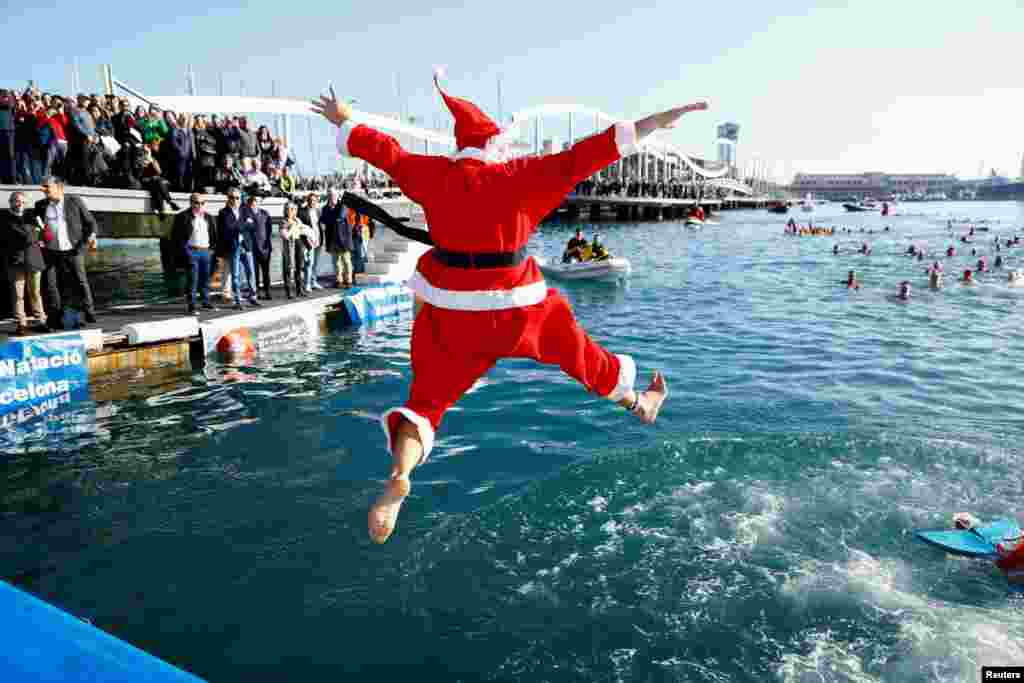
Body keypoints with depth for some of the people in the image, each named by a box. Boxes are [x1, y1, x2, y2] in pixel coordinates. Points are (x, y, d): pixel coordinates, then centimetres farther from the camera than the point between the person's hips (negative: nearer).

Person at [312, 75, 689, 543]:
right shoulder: (519, 176, -7)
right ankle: (639, 405, 45)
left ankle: (398, 478, -18)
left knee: (428, 398, 9)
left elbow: (381, 149, 12)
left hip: (450, 311, 1)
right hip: (517, 308, -1)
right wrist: (659, 120, -8)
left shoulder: (435, 175, 0)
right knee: (578, 351, 23)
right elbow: (583, 157, -11)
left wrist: (344, 121, 31)